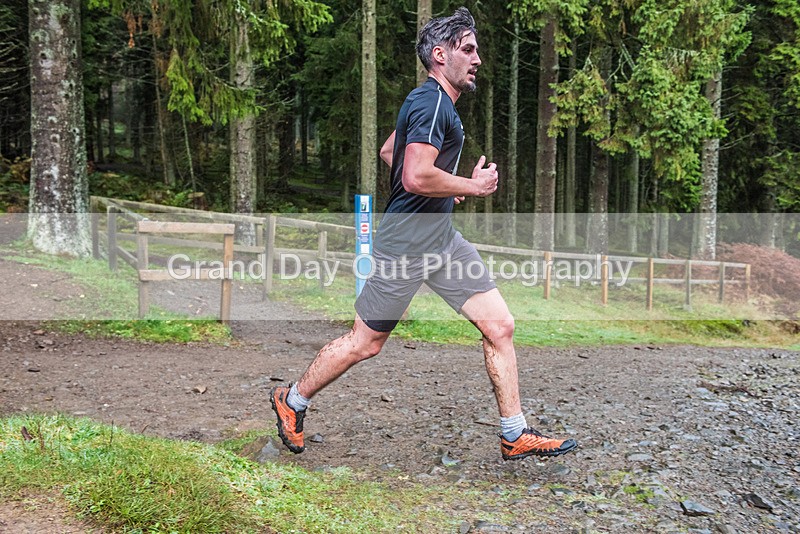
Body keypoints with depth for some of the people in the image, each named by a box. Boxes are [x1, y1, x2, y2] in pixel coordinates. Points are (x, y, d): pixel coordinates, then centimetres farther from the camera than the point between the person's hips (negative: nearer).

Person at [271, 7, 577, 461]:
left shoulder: (433, 102, 16)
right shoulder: (431, 104, -17)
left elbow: (388, 151, 28)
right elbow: (416, 176, -30)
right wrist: (472, 185, -16)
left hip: (441, 238, 10)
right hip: (406, 244, -10)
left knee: (500, 327, 3)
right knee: (365, 343, 5)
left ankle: (516, 435, 11)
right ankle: (292, 401, 27)